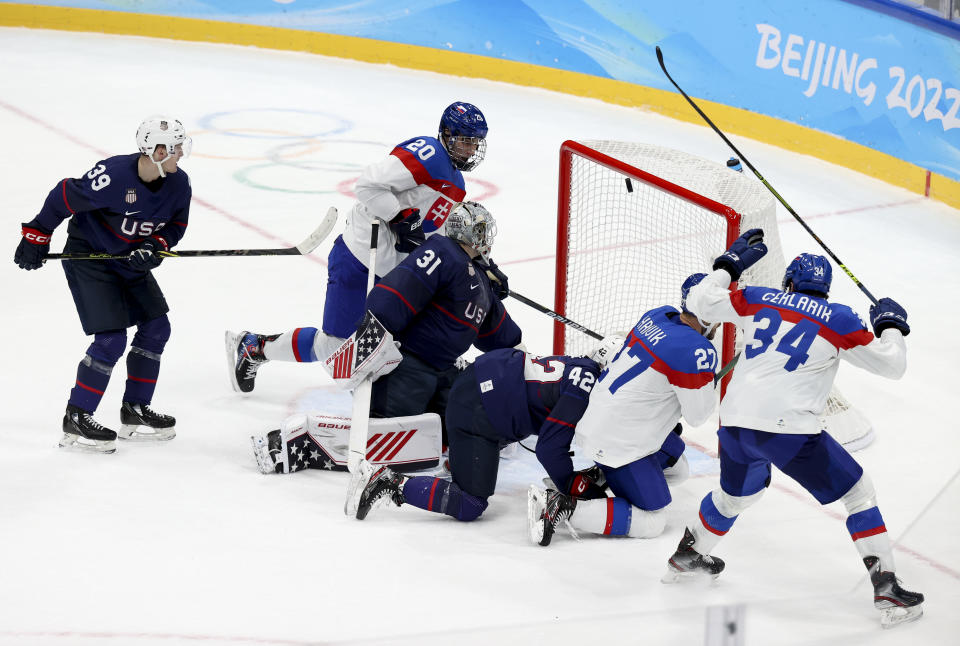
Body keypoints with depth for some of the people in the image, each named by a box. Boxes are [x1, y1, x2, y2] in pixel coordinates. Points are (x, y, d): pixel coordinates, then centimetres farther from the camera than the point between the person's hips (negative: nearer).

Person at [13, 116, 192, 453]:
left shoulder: (179, 184, -11)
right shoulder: (113, 175, -31)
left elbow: (175, 226, 4)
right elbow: (65, 197, -20)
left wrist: (154, 247, -16)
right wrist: (37, 235, -11)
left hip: (130, 259, 8)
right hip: (87, 256, -8)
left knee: (156, 328, 6)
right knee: (111, 339, -14)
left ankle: (135, 412, 19)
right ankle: (75, 420, -3)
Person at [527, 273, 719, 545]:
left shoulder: (659, 315, 2)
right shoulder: (697, 351, -23)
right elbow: (697, 415, -12)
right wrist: (710, 380, 1)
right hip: (620, 445, -10)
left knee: (677, 470, 24)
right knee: (652, 522, -3)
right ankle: (564, 509, -14)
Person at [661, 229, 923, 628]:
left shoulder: (758, 299, 12)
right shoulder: (839, 320, 4)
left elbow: (699, 301, 18)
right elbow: (891, 364, 6)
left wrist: (730, 263, 30)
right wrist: (891, 324, 25)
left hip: (735, 422, 5)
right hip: (788, 429, -5)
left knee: (737, 492, 34)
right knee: (858, 493, 8)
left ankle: (686, 558, 48)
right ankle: (887, 591, 0)